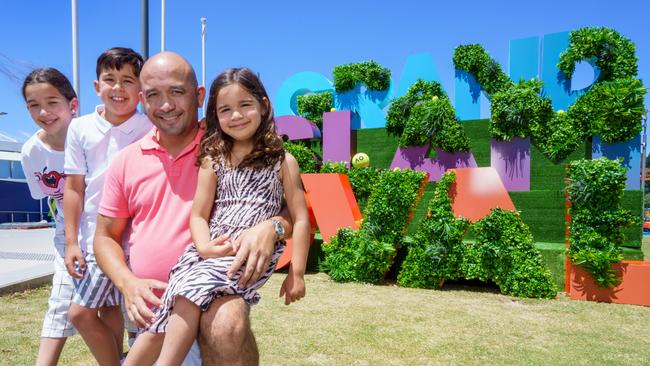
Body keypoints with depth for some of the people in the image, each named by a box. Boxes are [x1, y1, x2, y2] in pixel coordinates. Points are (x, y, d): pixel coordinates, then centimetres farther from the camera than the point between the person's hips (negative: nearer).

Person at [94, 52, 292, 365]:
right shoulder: (126, 162, 6)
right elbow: (106, 237, 12)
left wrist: (271, 227, -27)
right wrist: (128, 284, -8)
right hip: (148, 306, 4)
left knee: (227, 325, -33)